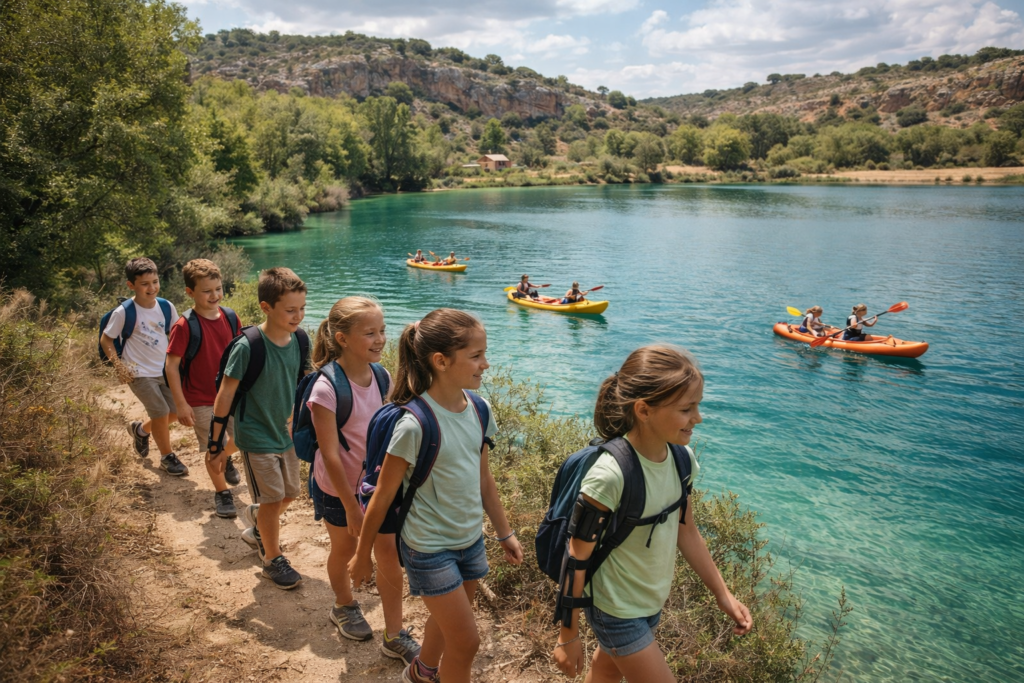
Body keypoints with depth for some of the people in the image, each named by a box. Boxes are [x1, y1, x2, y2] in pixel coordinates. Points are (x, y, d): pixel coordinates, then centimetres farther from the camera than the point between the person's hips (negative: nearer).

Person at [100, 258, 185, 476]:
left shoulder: (167, 307, -3)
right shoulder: (123, 312, -15)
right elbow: (106, 340, -5)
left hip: (165, 370, 5)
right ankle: (167, 457, 13)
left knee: (175, 411, 9)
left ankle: (140, 429, 39)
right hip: (140, 373, -5)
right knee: (161, 413, -9)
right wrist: (119, 366, -13)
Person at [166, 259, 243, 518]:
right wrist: (180, 404, -16)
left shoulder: (230, 317, -3)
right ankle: (222, 493, 26)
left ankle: (226, 459, 47)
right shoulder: (185, 326, -18)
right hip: (201, 401, -5)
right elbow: (171, 365, -15)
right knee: (213, 448, 5)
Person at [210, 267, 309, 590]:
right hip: (256, 436, -6)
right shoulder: (248, 346, -24)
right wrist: (216, 436, -7)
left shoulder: (298, 339, -7)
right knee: (273, 498, 2)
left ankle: (256, 524, 46)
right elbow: (226, 392, -14)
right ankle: (273, 558, 24)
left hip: (286, 432, 6)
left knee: (289, 493, 17)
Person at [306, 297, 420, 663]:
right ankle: (344, 606, 50)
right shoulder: (327, 388, -26)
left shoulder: (382, 377, -9)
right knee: (344, 548, 20)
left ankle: (394, 636, 22)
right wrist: (350, 504, -17)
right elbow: (330, 452, -22)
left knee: (389, 556, 6)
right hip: (337, 488, -4)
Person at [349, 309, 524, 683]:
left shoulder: (478, 411, -6)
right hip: (430, 548, -6)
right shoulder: (415, 425, -26)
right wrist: (362, 554, -5)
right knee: (466, 641, 1)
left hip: (470, 540, 6)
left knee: (446, 620, 25)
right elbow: (383, 496, -15)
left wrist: (505, 533, 14)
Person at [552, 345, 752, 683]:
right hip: (617, 612, -6)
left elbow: (687, 533, 5)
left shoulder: (681, 461, -10)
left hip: (653, 602, 7)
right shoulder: (609, 475, -32)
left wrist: (723, 595, 10)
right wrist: (568, 636, -13)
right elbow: (576, 561, -22)